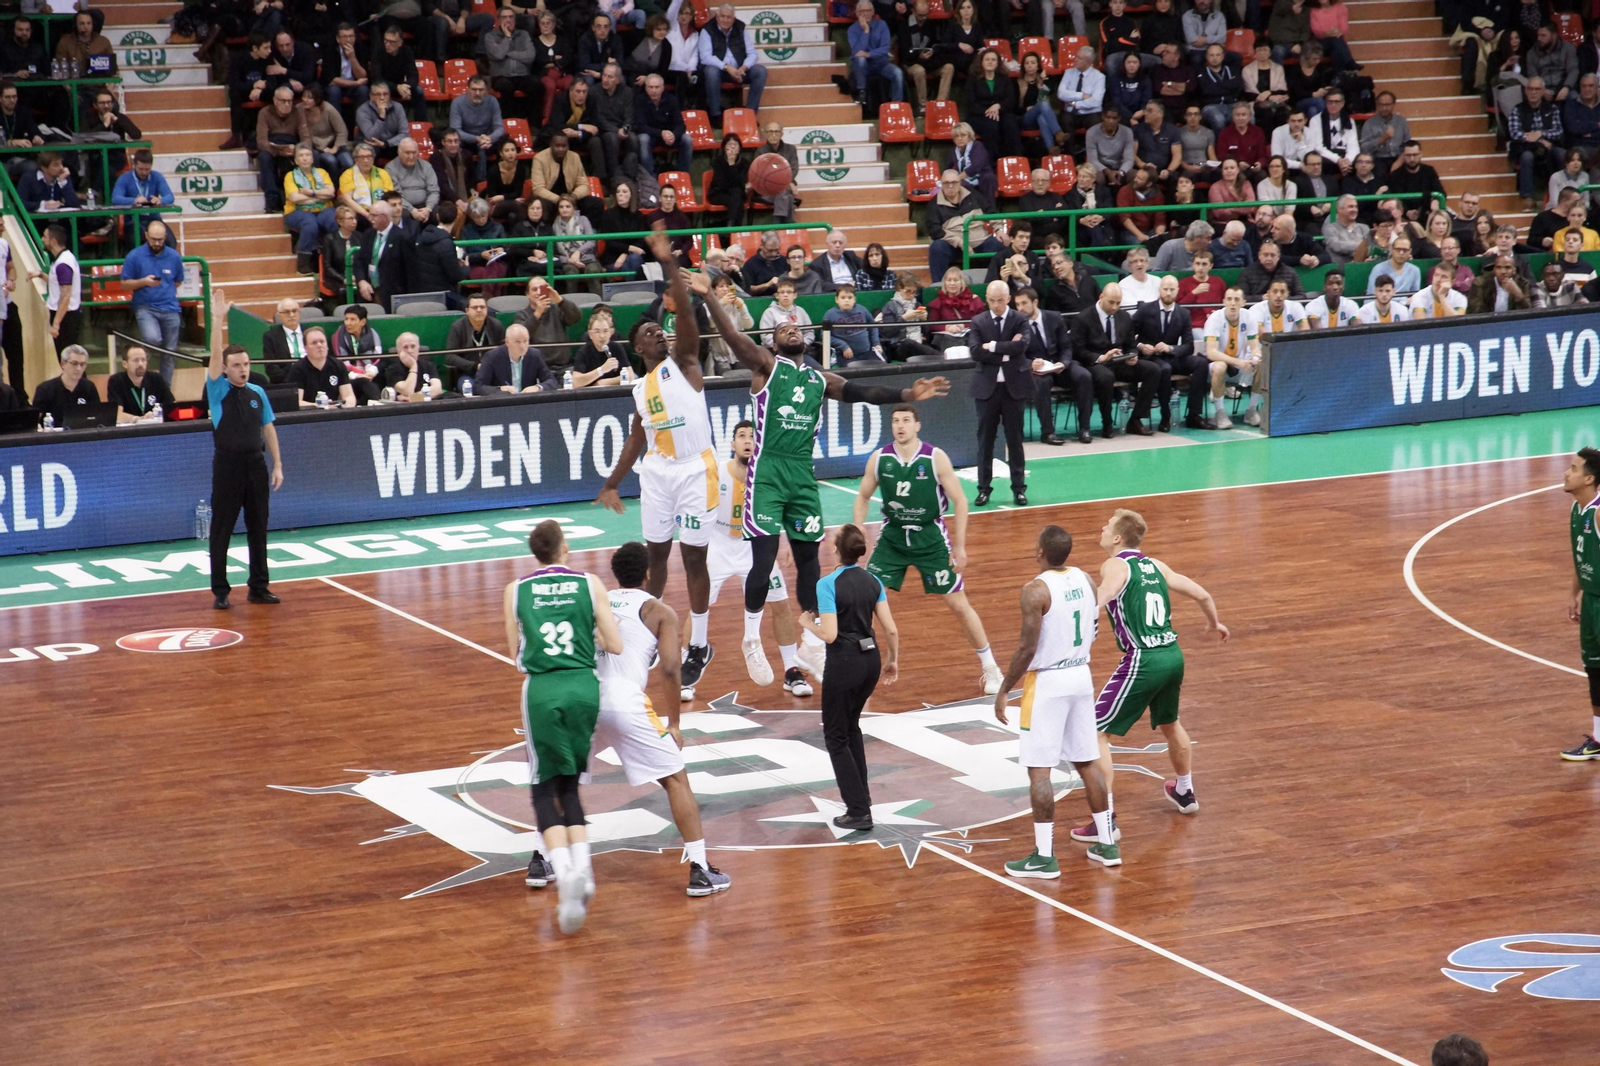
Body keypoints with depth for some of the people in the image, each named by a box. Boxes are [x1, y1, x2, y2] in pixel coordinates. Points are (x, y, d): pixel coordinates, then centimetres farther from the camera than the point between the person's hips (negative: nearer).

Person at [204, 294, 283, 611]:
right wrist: (217, 319, -25)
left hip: (256, 463, 4)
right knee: (221, 530, 1)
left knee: (258, 528, 8)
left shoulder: (258, 393, 8)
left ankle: (259, 587, 17)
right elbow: (215, 355, -16)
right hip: (227, 465, -4)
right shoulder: (218, 390, -3)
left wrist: (277, 465, 8)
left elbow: (268, 428, 12)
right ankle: (220, 591, 7)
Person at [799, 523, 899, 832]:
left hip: (844, 662, -6)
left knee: (836, 736, 6)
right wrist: (892, 660, 17)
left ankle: (859, 812, 1)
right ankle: (860, 794, 32)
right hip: (871, 659, 6)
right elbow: (891, 629, 2)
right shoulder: (873, 582, 2)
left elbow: (829, 634, -21)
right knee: (851, 726, 27)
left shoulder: (828, 584, -16)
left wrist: (808, 623, -2)